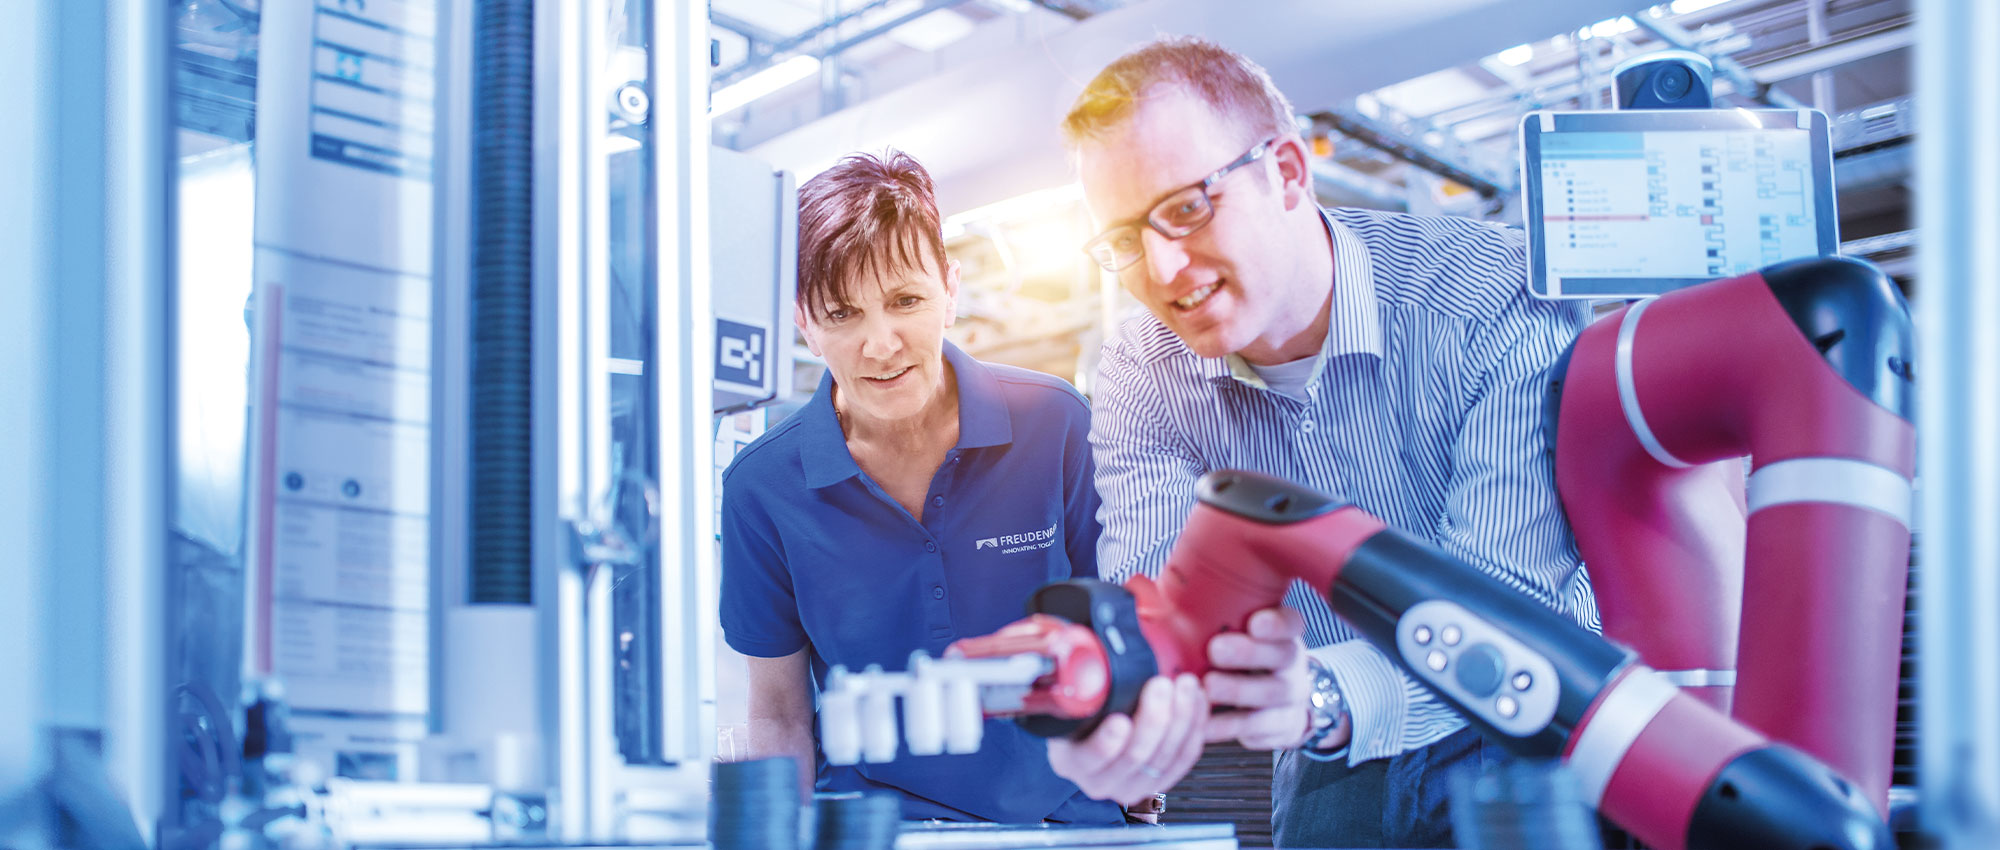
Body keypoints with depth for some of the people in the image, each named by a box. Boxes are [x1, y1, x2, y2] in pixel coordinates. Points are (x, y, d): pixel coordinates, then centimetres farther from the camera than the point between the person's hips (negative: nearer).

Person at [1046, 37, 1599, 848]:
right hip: (1334, 776, 4)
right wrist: (1123, 705, -41)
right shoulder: (1142, 381, -6)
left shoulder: (1500, 300, -19)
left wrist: (1326, 698, -45)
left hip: (1538, 743, -3)